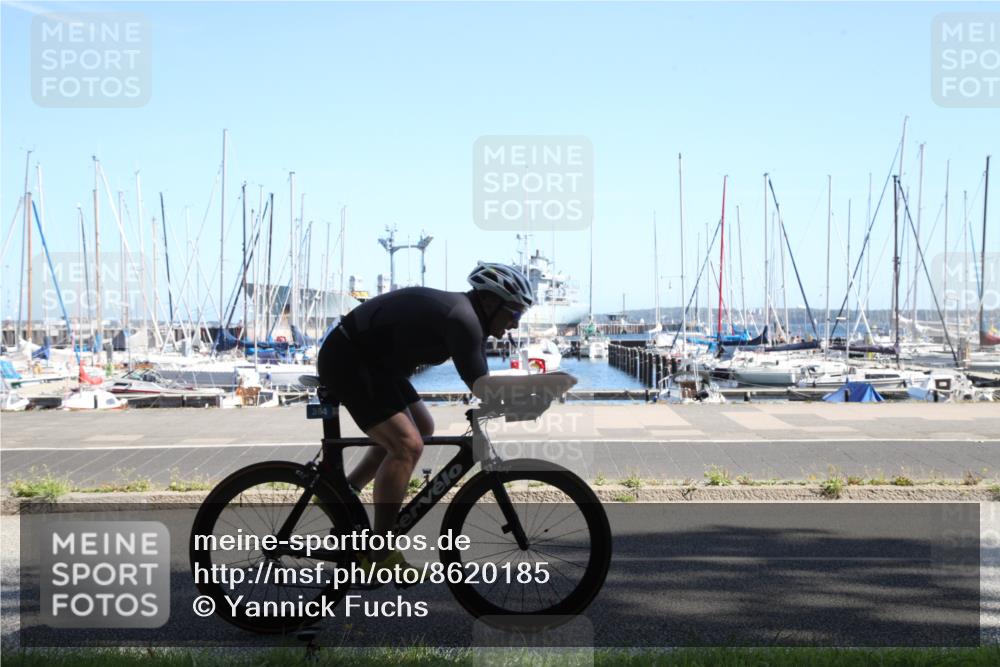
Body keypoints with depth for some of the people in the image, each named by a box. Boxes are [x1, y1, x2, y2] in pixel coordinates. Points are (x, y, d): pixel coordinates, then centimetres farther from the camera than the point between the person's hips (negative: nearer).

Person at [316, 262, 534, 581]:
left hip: (372, 360, 11)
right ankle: (379, 556, -11)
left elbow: (480, 380, 16)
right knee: (407, 444, -18)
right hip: (347, 360, -11)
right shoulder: (461, 318, -23)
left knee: (422, 427, 19)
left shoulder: (468, 317, 8)